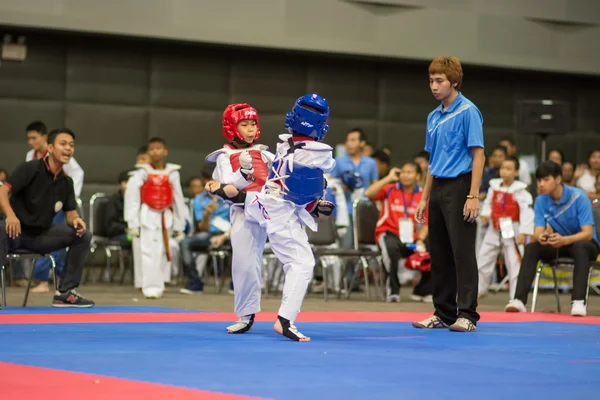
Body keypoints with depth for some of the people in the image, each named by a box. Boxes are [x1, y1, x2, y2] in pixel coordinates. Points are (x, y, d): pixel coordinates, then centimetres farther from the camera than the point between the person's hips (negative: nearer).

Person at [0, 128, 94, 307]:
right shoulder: (30, 169, -11)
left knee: (83, 236, -8)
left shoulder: (66, 182, 7)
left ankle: (65, 292, -4)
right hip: (17, 231, -6)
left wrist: (76, 220, -16)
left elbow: (71, 214, 10)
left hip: (42, 235, 6)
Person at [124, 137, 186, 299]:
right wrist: (133, 223, -5)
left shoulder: (172, 174, 3)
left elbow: (178, 200, 10)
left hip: (165, 217, 3)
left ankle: (158, 286, 21)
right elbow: (132, 198, -2)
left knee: (163, 252, 8)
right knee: (149, 251, -10)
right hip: (148, 217, -3)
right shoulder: (142, 173, -3)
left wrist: (179, 225, 12)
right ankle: (151, 287, -9)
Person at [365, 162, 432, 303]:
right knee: (391, 246, -39)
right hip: (389, 234, -3)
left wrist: (420, 240, -10)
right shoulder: (390, 190, 4)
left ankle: (422, 291, 8)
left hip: (412, 239, 3)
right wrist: (389, 178, -8)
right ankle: (393, 290, -26)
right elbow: (369, 194, -13)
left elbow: (426, 224, 8)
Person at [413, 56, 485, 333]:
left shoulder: (468, 112, -9)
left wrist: (473, 196, -19)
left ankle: (468, 315, -2)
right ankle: (444, 314, 17)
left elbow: (478, 155, -13)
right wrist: (424, 198, 15)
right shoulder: (434, 117, 13)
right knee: (438, 255, 10)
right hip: (438, 189, 8)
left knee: (462, 253, -6)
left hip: (459, 187, -8)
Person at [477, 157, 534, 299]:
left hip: (511, 231, -6)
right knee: (483, 259, 13)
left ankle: (517, 296, 0)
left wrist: (523, 232, -20)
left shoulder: (520, 191, -12)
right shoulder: (494, 187, 5)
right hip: (494, 230, 6)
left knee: (514, 264, -5)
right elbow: (488, 203, 18)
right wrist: (485, 213, -4)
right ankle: (479, 289, 30)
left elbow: (527, 212, -15)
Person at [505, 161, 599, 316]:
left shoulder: (578, 197, -22)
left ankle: (578, 302, -47)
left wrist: (564, 240, -46)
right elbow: (538, 232, -13)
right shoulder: (540, 201, -8)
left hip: (582, 242, -4)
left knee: (580, 247, -39)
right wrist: (540, 237, -40)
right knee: (531, 248, -23)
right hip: (559, 244, 4)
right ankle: (519, 300, -32)